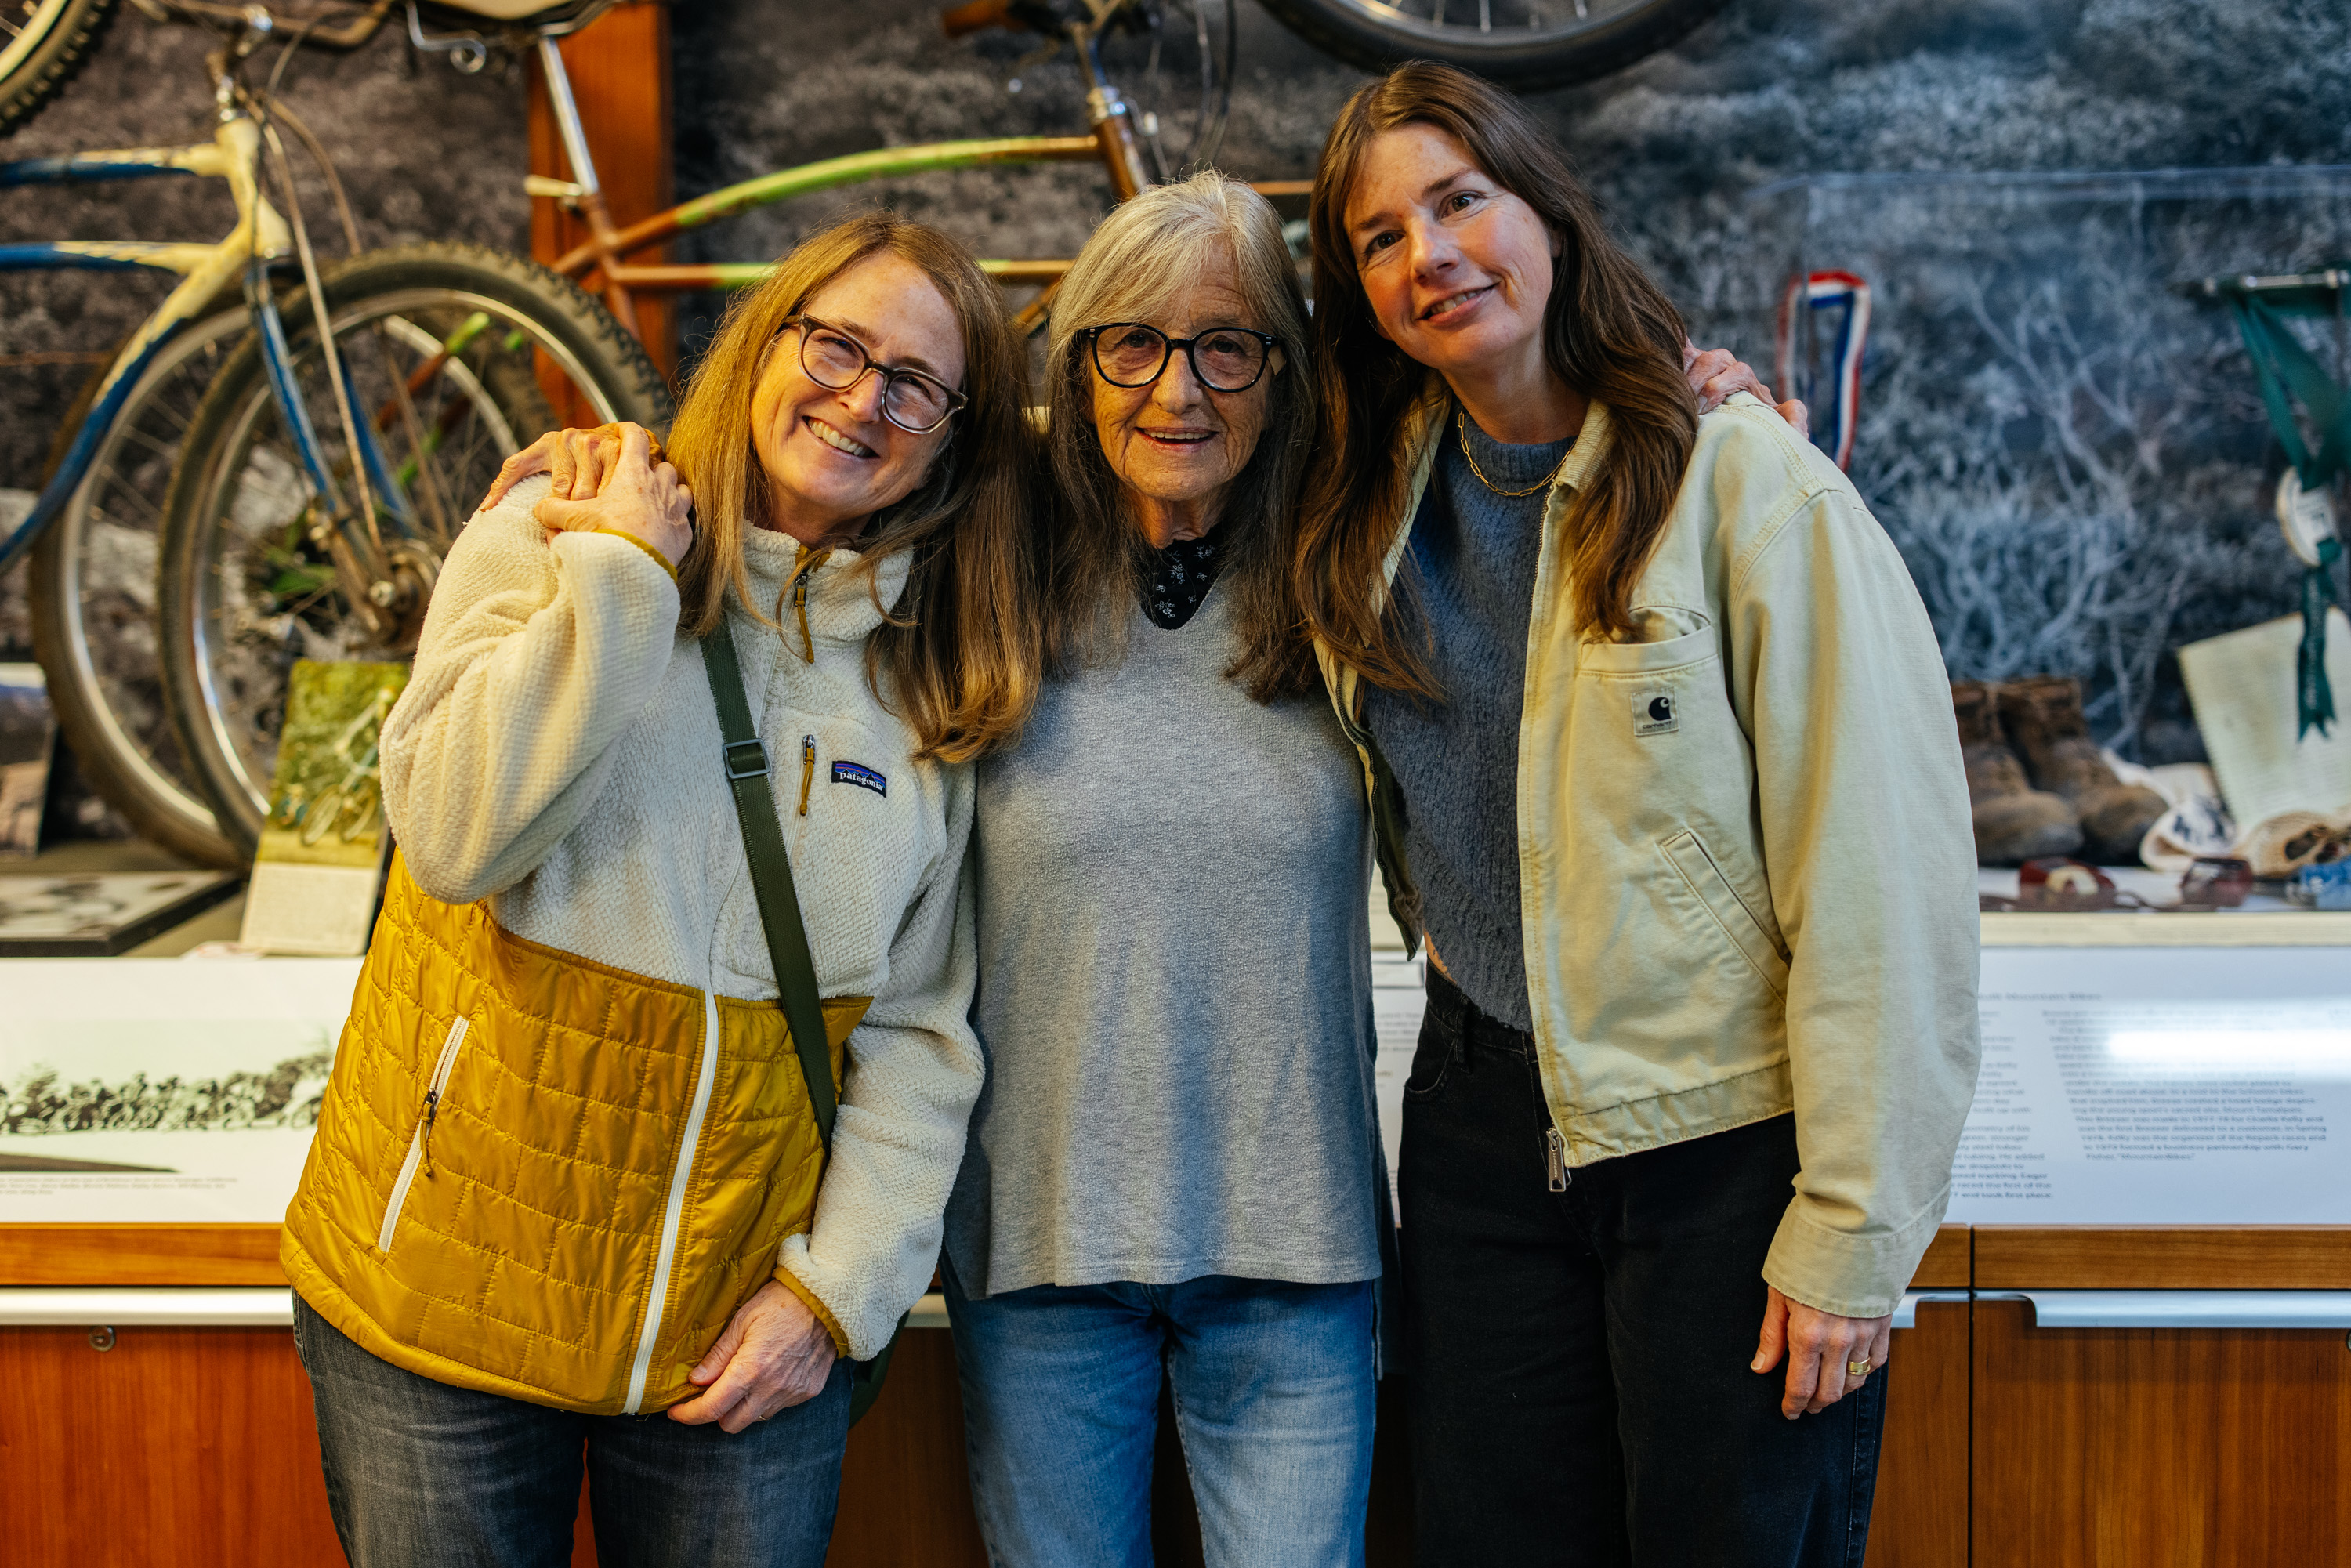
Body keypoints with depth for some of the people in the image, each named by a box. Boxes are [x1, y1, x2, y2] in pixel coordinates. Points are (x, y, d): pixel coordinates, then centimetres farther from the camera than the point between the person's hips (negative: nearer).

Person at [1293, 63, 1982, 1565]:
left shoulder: (1742, 475, -11)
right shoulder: (1376, 521, 6)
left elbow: (1884, 872, -14)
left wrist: (1854, 1229, -16)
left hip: (1728, 1149, -5)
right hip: (1487, 1132, 5)